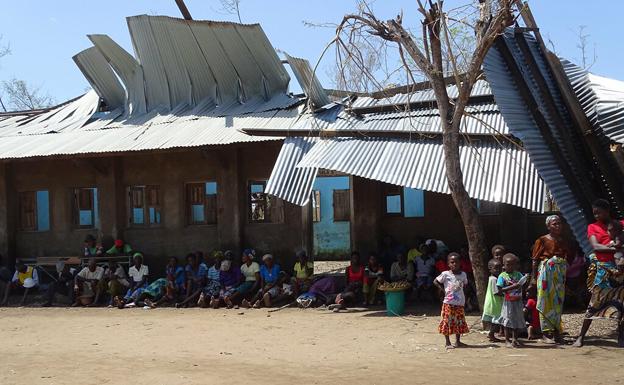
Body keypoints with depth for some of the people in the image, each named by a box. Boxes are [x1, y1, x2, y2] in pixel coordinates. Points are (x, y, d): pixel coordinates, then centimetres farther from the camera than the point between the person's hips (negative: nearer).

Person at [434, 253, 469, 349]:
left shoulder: (463, 274, 3)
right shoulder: (445, 274, -7)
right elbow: (435, 281, 3)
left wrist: (459, 290, 4)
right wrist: (443, 290, -5)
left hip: (460, 303, 4)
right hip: (448, 303, -3)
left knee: (459, 323, 10)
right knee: (447, 322, 0)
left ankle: (458, 341, 22)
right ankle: (447, 343, 9)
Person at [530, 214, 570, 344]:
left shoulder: (563, 241, 13)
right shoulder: (542, 240, -1)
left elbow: (567, 259, 16)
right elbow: (535, 260, -3)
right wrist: (533, 278, -8)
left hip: (560, 274, 5)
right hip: (546, 271, -5)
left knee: (558, 303, 6)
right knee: (546, 302, -4)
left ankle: (556, 333, 13)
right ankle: (547, 334, -2)